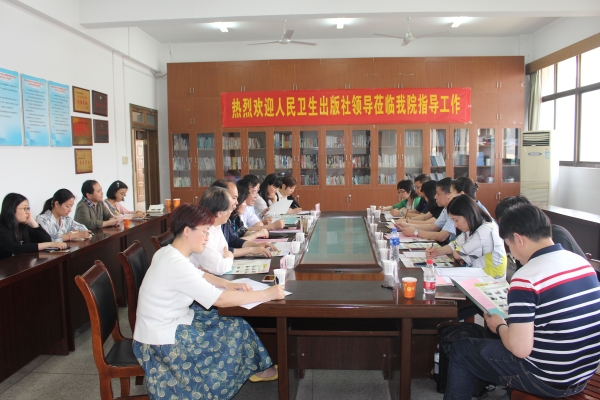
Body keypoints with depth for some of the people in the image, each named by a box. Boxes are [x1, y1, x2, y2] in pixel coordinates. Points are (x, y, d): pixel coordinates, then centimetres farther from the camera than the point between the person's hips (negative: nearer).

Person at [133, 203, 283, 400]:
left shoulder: (167, 253, 0)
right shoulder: (176, 264, -30)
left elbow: (200, 276, 14)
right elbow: (221, 300, -31)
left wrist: (230, 284, -2)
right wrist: (267, 294, -24)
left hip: (167, 325, 9)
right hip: (163, 341, -9)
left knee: (232, 321, 12)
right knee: (237, 330, -1)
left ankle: (256, 367, 27)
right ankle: (257, 369, 25)